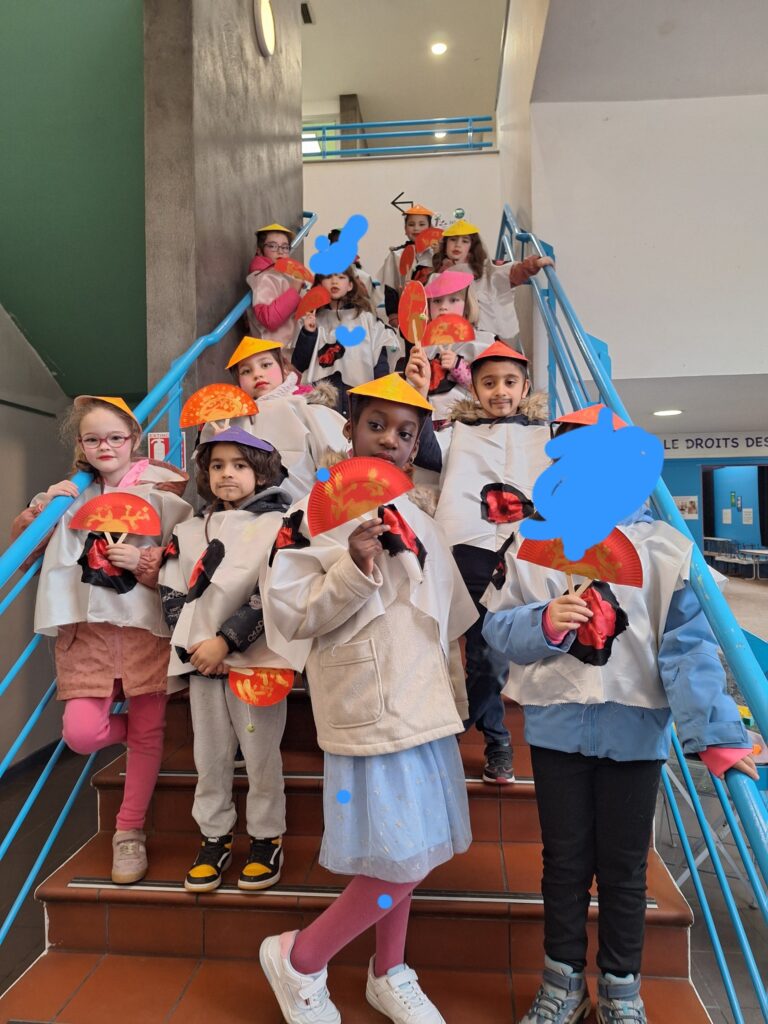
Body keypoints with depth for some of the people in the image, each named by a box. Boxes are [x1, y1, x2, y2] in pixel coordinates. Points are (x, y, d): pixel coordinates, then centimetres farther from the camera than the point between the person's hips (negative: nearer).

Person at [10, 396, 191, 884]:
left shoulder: (161, 493, -1)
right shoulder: (72, 496, 10)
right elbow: (19, 544, 15)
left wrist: (144, 563, -19)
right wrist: (41, 505, -2)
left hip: (145, 624, -2)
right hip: (86, 627, 2)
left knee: (148, 732, 5)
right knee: (82, 733, -8)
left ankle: (130, 832, 24)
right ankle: (129, 726, 28)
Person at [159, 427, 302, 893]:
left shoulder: (277, 524, -3)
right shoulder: (189, 532, 13)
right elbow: (172, 594, 9)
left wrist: (225, 641, -15)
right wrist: (192, 646, -5)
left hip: (255, 658, -4)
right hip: (200, 659, 4)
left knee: (260, 754, 5)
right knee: (210, 756, 13)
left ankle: (267, 838, 23)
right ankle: (215, 837, 29)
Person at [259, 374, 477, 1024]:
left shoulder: (419, 522, 13)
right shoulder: (316, 514, -8)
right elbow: (291, 614, -12)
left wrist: (454, 696, 21)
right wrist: (354, 569, -24)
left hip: (424, 708, 7)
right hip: (370, 712, -7)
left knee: (408, 851, 16)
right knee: (400, 860, -4)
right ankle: (298, 959, 21)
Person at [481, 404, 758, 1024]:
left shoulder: (662, 548, -6)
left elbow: (687, 645, -9)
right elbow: (497, 626, -3)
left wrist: (715, 732, -17)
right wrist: (544, 622, -23)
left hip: (634, 730, -1)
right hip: (557, 726, 1)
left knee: (624, 867, 16)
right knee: (564, 860, 17)